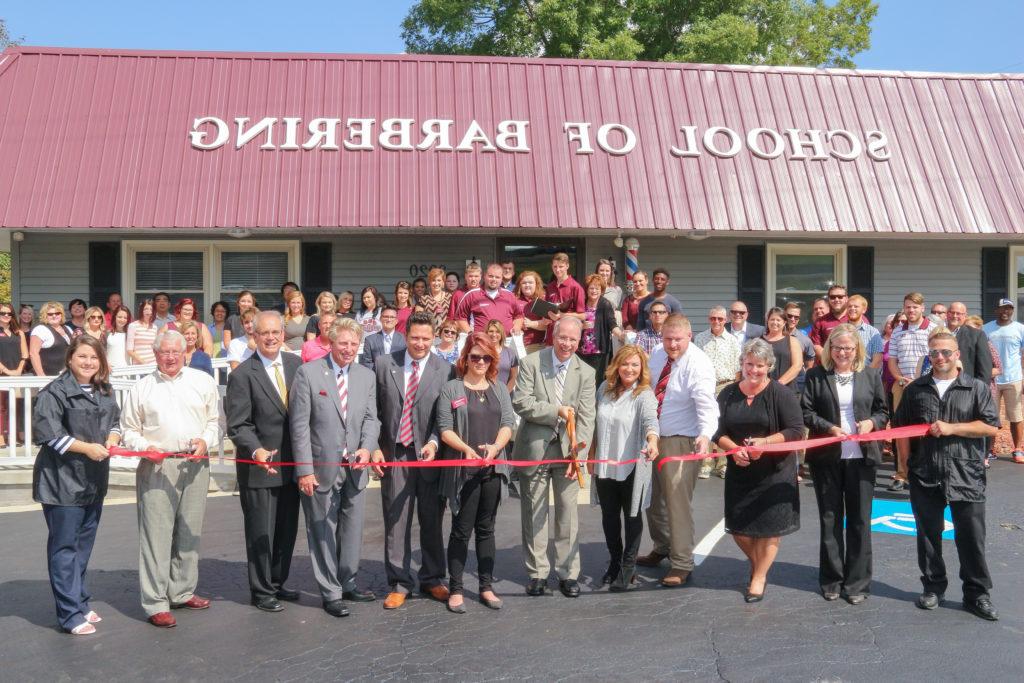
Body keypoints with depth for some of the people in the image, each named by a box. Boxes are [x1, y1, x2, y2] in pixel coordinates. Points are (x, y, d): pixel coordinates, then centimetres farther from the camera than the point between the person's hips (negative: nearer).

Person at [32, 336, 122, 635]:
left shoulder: (105, 392, 11)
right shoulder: (54, 392, -11)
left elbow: (115, 421, 18)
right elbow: (46, 432, -17)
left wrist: (112, 439, -4)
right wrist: (86, 448, -20)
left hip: (94, 480, 7)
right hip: (63, 480, -7)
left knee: (84, 544, 16)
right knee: (64, 546, -1)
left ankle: (80, 602, 27)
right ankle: (71, 614, 4)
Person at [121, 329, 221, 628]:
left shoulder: (203, 381, 8)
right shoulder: (141, 388, 7)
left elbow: (216, 420, 9)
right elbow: (129, 429, 9)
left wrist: (206, 441, -8)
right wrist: (145, 447, -8)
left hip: (195, 465, 2)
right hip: (156, 466, -2)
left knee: (189, 531, 10)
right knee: (156, 534, -3)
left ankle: (182, 592, 23)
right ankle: (156, 603, 2)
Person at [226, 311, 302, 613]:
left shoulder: (296, 365, 3)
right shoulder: (242, 375, -11)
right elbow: (237, 425, -12)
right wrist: (257, 450, -28)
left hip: (291, 464, 5)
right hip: (259, 467, -5)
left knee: (287, 529, 16)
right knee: (260, 532, 6)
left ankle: (278, 582, 33)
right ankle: (262, 591, 21)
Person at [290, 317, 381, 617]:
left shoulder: (367, 376, 8)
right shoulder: (308, 373, -7)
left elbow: (371, 418, 9)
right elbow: (300, 425, -9)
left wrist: (367, 447, -12)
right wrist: (304, 470, -13)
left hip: (355, 467, 4)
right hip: (321, 467, -4)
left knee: (352, 529, 13)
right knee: (323, 531, 5)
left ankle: (347, 584, 29)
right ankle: (330, 593, 18)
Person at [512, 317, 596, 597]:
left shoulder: (585, 373, 1)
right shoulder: (531, 363, -5)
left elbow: (586, 417, -3)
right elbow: (520, 402, -13)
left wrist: (578, 450, -14)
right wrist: (556, 411, -20)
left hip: (566, 449, 1)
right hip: (534, 448, -1)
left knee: (568, 511, 5)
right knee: (534, 513, 8)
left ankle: (568, 573, 16)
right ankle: (538, 573, 20)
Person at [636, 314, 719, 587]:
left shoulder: (698, 364, -20)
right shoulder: (657, 355, 1)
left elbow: (707, 405, -30)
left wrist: (705, 435, -47)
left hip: (681, 441, -7)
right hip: (653, 436, 8)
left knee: (678, 500, -8)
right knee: (652, 496, 19)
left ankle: (682, 564, 5)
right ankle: (661, 547, 40)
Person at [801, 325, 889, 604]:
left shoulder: (870, 375, 5)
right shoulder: (816, 375, 0)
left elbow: (883, 411, 10)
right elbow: (806, 412, -1)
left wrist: (872, 422, -11)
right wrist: (828, 428, -16)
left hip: (861, 455, 1)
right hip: (826, 456, 0)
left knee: (860, 520, 5)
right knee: (830, 519, 9)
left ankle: (857, 582, 16)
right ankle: (831, 580, 21)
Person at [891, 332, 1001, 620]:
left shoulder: (977, 388, 2)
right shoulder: (915, 389, 10)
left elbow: (991, 427, -5)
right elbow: (900, 426, 15)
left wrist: (952, 428, -14)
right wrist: (906, 457, 5)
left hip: (966, 475, -2)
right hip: (925, 475, 2)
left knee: (971, 536, 1)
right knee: (928, 534, 10)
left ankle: (977, 594, 14)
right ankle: (933, 587, 25)